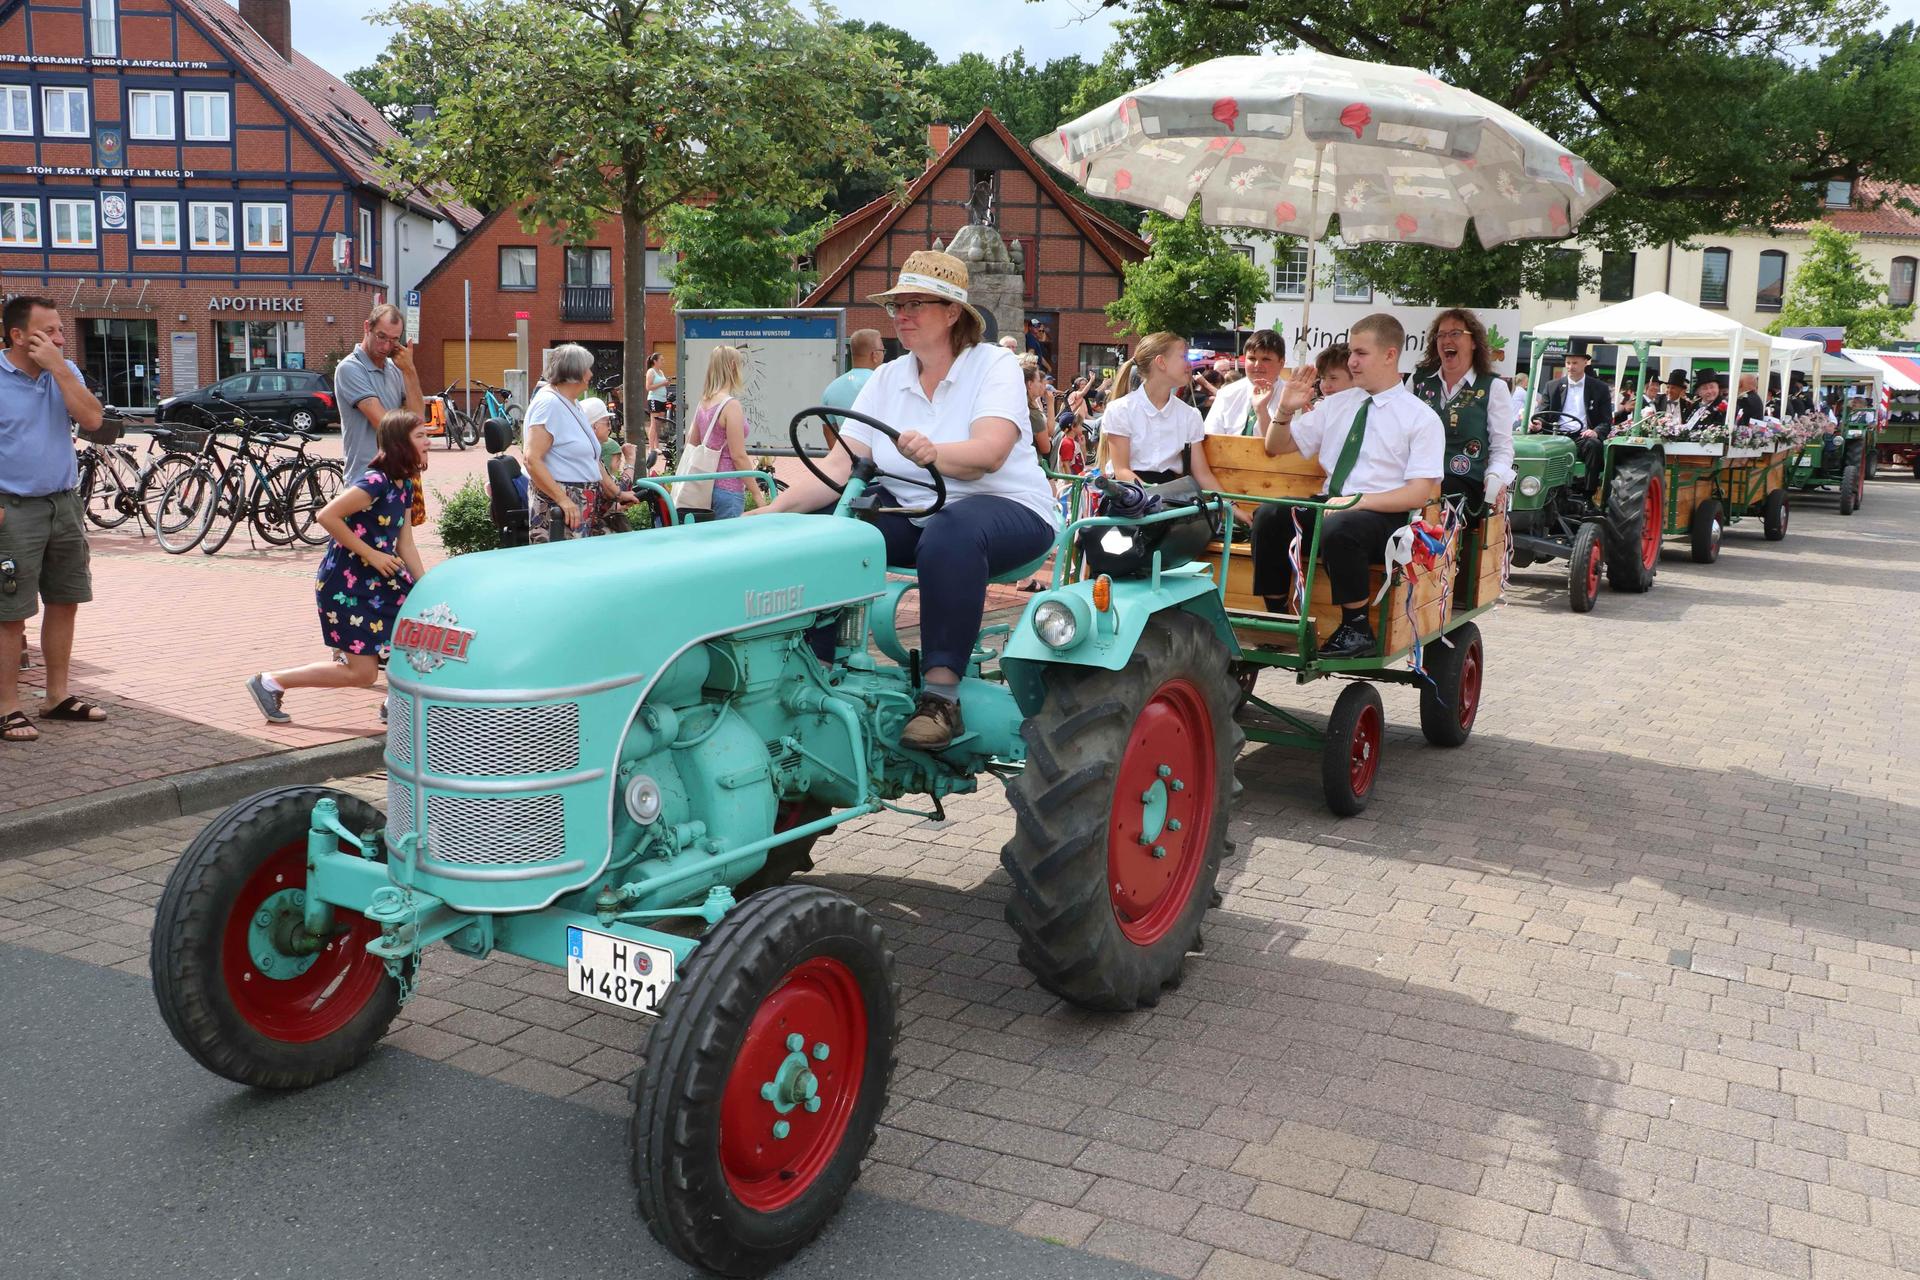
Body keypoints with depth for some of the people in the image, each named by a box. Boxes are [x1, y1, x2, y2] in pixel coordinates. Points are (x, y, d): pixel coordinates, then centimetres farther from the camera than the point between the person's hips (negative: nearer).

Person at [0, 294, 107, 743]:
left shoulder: (65, 371, 7)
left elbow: (92, 419, -7)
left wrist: (58, 368, -13)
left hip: (64, 504, 6)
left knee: (65, 603, 13)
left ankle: (58, 696, 25)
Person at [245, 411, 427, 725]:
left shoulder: (405, 484, 7)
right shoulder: (376, 481, -21)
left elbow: (405, 544, 7)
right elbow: (327, 515, -26)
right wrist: (371, 554, -22)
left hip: (379, 580, 9)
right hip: (344, 585, -9)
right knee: (363, 673, -5)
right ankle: (270, 682, 9)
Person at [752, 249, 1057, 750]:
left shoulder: (994, 365, -8)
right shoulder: (886, 379, 6)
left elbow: (989, 453, -27)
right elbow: (840, 466, -3)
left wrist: (933, 453, -49)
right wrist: (771, 510, -19)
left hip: (1008, 509, -5)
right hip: (911, 512, 6)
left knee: (949, 533, -39)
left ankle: (941, 695, -36)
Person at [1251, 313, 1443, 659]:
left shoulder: (1422, 418, -1)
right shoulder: (1337, 404, 15)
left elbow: (1420, 493, -10)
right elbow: (1276, 448, 22)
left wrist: (1357, 502, -21)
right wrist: (1285, 409, 2)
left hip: (1384, 516, -5)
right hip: (1330, 504, 5)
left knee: (1338, 528, -37)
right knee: (1269, 513, -22)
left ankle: (1356, 629, -21)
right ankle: (1277, 616, -13)